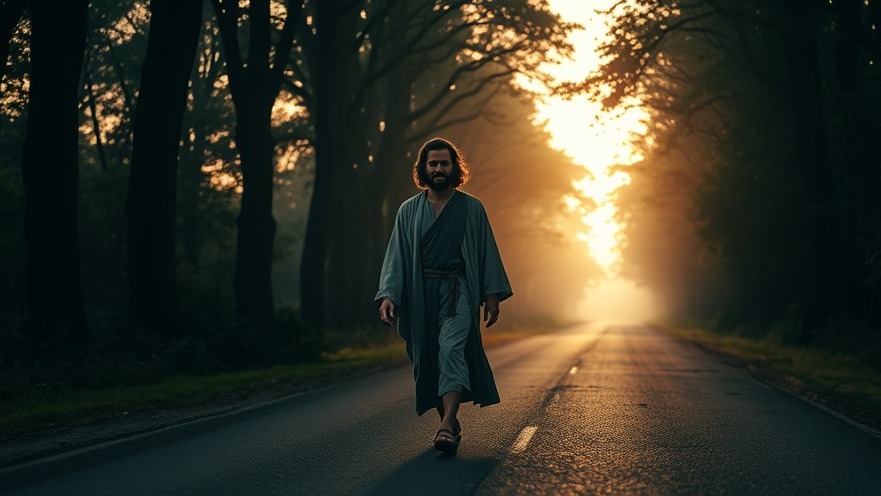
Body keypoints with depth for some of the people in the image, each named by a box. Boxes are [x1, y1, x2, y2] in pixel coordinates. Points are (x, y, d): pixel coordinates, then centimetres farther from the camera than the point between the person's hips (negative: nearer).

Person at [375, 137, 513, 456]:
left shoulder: (471, 208, 8)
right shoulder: (408, 211, 11)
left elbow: (487, 251, 8)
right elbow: (396, 255, 7)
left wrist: (492, 295, 0)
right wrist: (387, 295, -7)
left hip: (458, 290, -3)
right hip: (420, 293, 3)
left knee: (452, 349, -22)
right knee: (427, 362, 4)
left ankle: (448, 425, -32)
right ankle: (449, 424, 17)